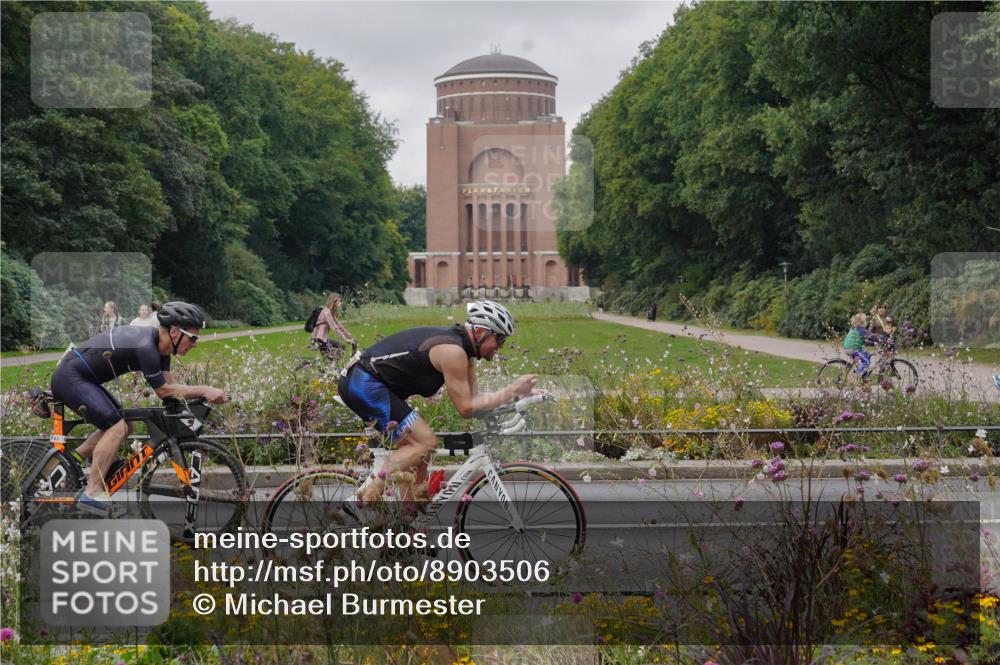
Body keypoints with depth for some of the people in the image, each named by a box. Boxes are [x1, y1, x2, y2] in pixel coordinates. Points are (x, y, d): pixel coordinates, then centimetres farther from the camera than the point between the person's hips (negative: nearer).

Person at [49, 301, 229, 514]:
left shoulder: (159, 344, 5)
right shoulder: (145, 346, -25)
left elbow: (169, 387, 3)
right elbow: (163, 390, -20)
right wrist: (204, 390, -22)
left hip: (81, 379, 10)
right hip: (70, 378, -10)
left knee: (123, 426, 13)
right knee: (117, 427, -19)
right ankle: (92, 493, -18)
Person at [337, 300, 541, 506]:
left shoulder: (463, 349, 12)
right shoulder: (453, 351, -18)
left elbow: (472, 397, 12)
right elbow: (465, 408, -17)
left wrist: (517, 393, 6)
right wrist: (510, 392, -12)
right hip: (365, 383, -11)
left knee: (416, 447, 12)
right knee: (425, 442, -14)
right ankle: (363, 501, -17)